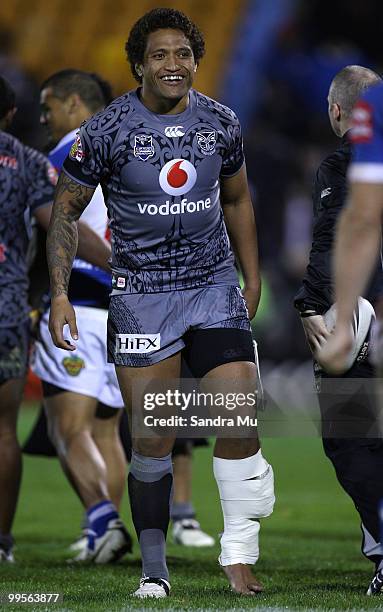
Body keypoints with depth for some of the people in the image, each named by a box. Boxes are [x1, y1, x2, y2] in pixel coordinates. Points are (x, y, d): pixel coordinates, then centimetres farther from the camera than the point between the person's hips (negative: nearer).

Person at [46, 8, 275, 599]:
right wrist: (59, 293, -6)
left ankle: (238, 557, 4)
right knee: (153, 439, -3)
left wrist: (252, 278, 18)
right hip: (142, 295, -3)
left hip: (216, 287, 3)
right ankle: (154, 571, 9)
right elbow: (66, 210, 1)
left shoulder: (221, 123, 4)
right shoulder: (107, 129, -6)